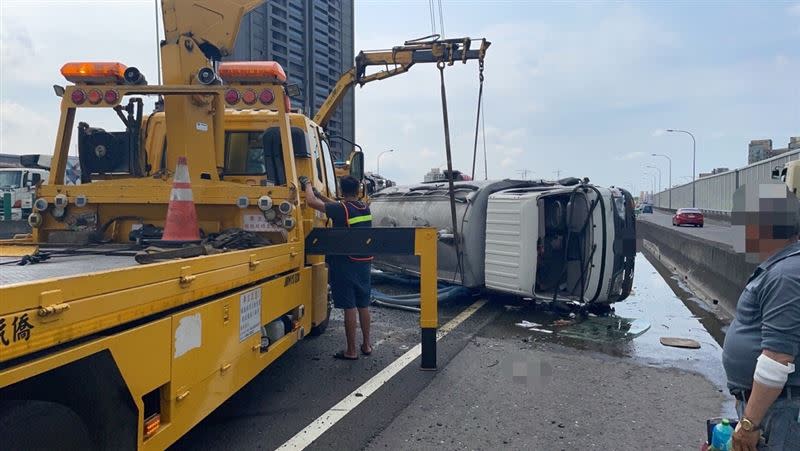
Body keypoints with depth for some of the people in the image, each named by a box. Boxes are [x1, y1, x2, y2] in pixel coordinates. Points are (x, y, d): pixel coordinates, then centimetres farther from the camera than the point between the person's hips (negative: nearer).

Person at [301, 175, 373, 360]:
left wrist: (307, 184, 2)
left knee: (349, 307, -1)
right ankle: (366, 345, 27)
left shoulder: (342, 209, -16)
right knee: (363, 305, 16)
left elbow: (311, 202, -15)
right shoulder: (365, 208, 6)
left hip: (346, 263, -7)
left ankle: (351, 351, 8)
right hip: (364, 262, 7)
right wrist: (318, 193, 18)